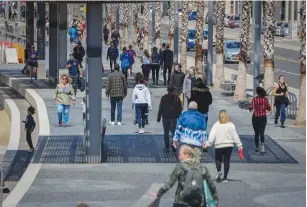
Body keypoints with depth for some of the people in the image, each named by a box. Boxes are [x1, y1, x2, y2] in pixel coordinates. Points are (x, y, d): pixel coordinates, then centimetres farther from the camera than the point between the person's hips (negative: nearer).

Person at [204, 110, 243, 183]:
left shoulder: (216, 125, -6)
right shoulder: (231, 125, -4)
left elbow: (212, 135, -11)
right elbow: (235, 136, -2)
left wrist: (208, 144, -7)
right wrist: (239, 145, 3)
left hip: (218, 146, 0)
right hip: (229, 146, 0)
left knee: (218, 159, 17)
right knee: (227, 161, 7)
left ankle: (219, 171, -9)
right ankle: (225, 177, 6)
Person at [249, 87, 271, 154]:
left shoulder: (254, 99, -11)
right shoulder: (265, 100, -3)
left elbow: (251, 108, -15)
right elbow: (269, 109, 5)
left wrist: (250, 109, 7)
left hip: (255, 118, -1)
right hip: (263, 117, 1)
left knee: (256, 133, 12)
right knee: (262, 132, 3)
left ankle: (257, 148, 18)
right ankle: (262, 144, -23)